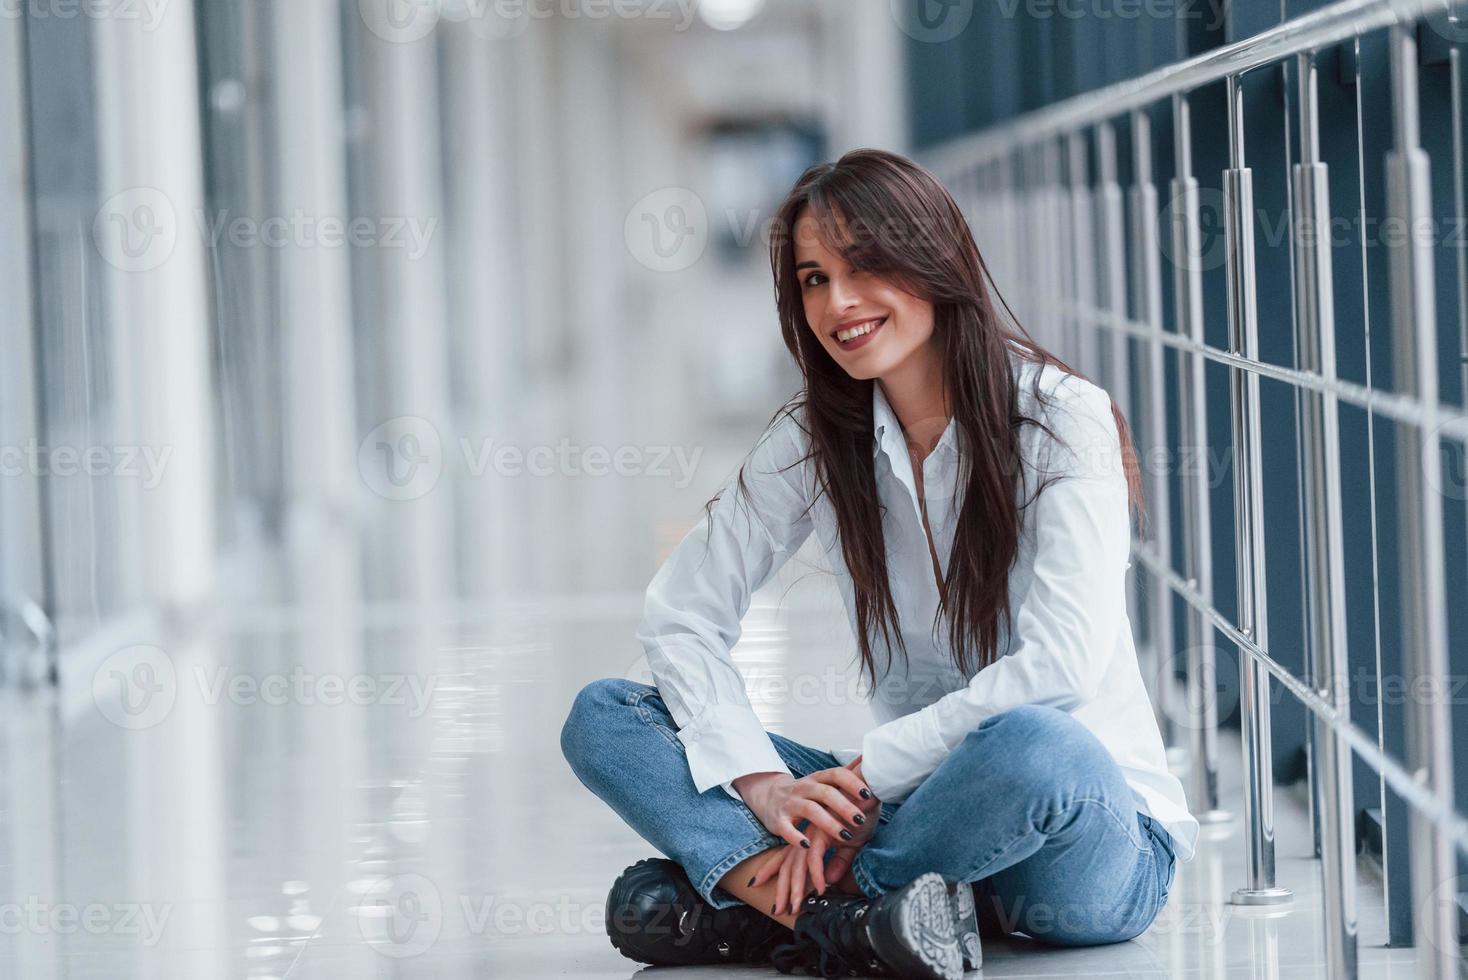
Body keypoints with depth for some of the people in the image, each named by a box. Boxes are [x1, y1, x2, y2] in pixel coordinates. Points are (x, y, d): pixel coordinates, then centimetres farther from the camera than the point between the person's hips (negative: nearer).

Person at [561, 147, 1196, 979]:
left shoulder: (1062, 418, -11)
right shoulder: (817, 439, 3)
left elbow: (1062, 662, -22)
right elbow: (681, 615, 0)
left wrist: (873, 768, -21)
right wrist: (760, 781, -16)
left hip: (1095, 826, -5)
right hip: (913, 802, 5)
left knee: (1030, 746, -41)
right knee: (602, 718, -9)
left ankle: (750, 903, -19)